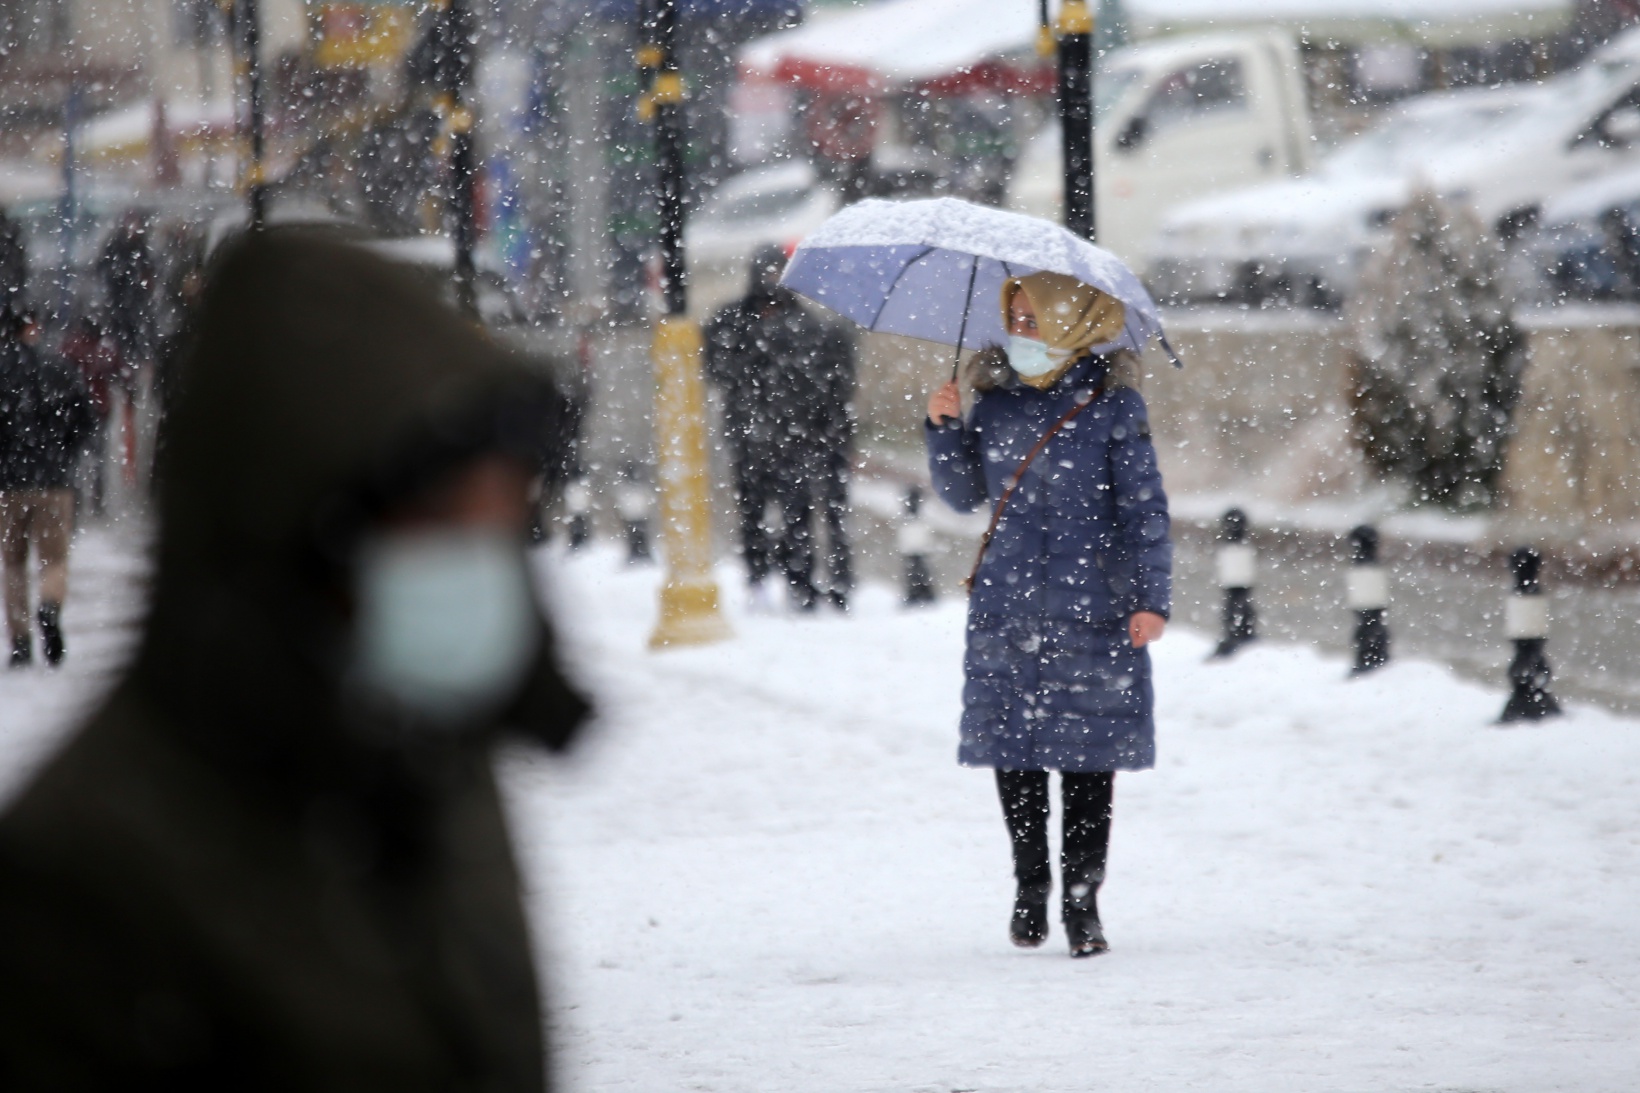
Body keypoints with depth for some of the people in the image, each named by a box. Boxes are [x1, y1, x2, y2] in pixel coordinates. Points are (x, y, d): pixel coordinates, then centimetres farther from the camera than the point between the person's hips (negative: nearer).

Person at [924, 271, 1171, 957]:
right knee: (1012, 745, 4)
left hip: (1091, 607, -4)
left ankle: (1081, 900, 6)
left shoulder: (1112, 403, -4)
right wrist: (944, 429, -3)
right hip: (1007, 606, 4)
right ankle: (1030, 884, 21)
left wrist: (1151, 597, -8)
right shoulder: (995, 400, 7)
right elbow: (965, 497, 12)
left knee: (1088, 751, -2)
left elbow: (1145, 508, -3)